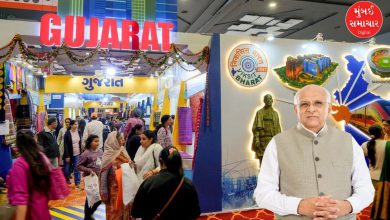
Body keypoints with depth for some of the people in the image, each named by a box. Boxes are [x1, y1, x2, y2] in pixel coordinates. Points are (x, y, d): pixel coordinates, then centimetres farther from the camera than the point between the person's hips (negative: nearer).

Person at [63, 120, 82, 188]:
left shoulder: (79, 132, 1)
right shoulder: (67, 133, -12)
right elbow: (65, 146, -12)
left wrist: (81, 152, 9)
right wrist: (67, 156, -13)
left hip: (77, 154, 3)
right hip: (69, 154, -3)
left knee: (77, 169, 2)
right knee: (67, 168, 8)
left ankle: (77, 183, 9)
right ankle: (66, 179, 33)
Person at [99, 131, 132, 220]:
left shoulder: (122, 151, 4)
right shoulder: (108, 155, -13)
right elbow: (104, 174, -11)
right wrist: (104, 192, -11)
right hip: (114, 189, -5)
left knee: (125, 209, 14)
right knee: (114, 212, 7)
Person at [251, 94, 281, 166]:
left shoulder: (275, 113, 14)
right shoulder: (259, 113, 4)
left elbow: (278, 128, 12)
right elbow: (256, 127, -3)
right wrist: (256, 139, -13)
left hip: (273, 140, 3)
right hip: (262, 140, -3)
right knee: (262, 159, -2)